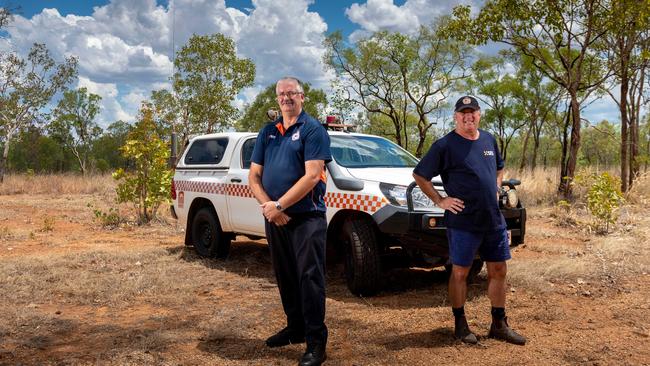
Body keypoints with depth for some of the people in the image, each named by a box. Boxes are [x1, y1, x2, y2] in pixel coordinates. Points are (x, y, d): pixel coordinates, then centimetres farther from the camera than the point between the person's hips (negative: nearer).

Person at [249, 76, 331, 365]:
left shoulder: (313, 130, -6)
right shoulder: (267, 132, 11)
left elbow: (312, 176, -16)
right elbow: (254, 176, 8)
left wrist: (279, 205, -18)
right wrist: (268, 206, -9)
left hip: (306, 218, -6)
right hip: (274, 219, 6)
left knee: (309, 279, -3)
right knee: (285, 277, 15)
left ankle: (316, 341, 6)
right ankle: (295, 328, 31)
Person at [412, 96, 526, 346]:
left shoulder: (489, 140, 10)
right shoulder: (445, 145, -8)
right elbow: (419, 175, -6)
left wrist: (495, 189, 11)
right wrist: (440, 201, -10)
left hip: (494, 220, 6)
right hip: (463, 221, -6)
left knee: (498, 270, 11)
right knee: (460, 272, 4)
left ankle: (499, 325, 24)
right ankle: (460, 325, 19)